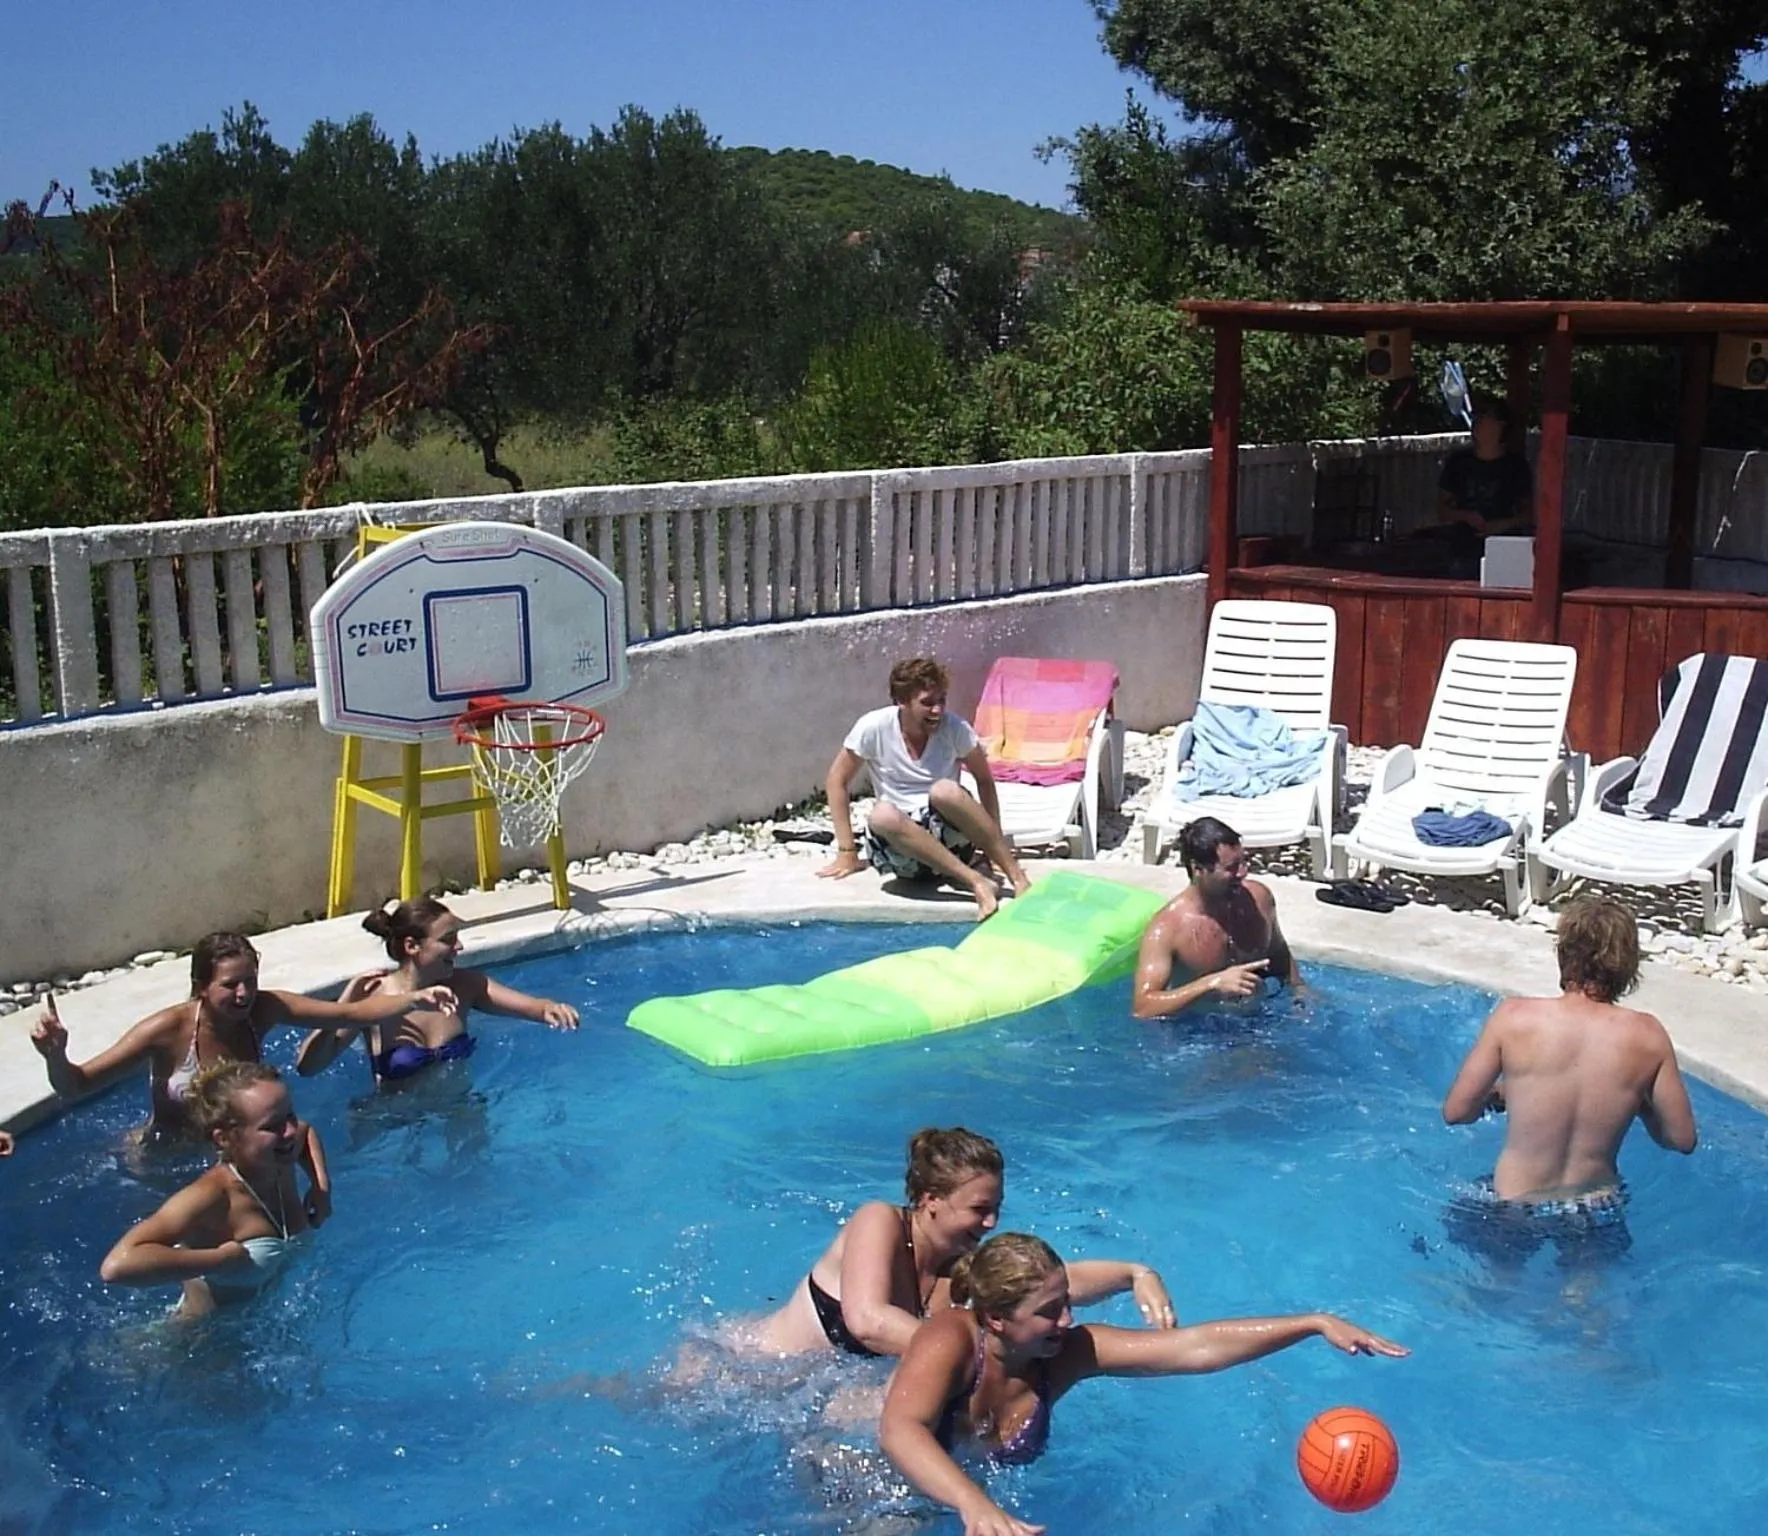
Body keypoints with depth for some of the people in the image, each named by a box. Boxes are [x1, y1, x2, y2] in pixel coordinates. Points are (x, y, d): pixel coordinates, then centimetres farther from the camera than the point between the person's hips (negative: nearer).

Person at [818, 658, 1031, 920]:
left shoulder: (955, 728, -6)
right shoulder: (873, 728, -10)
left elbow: (984, 780, 6)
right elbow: (838, 780, -2)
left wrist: (996, 843, -2)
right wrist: (847, 852, -4)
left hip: (950, 836, 0)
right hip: (903, 847, 0)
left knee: (945, 791, -33)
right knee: (882, 815, -35)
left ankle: (1018, 879, -28)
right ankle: (975, 881, -35)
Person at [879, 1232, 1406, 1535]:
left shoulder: (1070, 1351, -22)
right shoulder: (950, 1343, -36)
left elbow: (1195, 1346, -26)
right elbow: (901, 1432, -53)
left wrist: (1316, 1323, -33)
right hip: (881, 1480, -4)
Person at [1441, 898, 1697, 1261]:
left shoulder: (1514, 1017, -17)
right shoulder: (1647, 1036, -13)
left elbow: (1455, 1111, -11)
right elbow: (1683, 1139, -4)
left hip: (1510, 1209, 0)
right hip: (1595, 1215, 0)